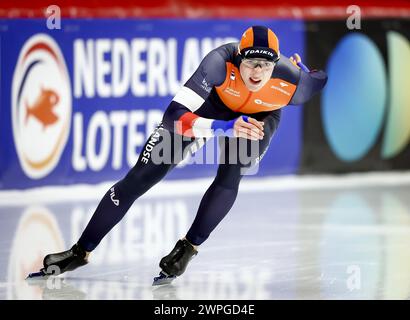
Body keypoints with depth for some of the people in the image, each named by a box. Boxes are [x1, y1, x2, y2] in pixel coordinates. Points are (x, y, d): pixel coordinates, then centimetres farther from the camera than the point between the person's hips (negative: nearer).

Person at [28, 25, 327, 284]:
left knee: (230, 178, -27)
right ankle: (81, 251, 5)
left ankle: (188, 247, -3)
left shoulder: (291, 81, -35)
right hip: (210, 104, -1)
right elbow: (175, 114, -45)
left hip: (260, 116, 1)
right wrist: (223, 128, -55)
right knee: (142, 176, -5)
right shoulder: (221, 63, -41)